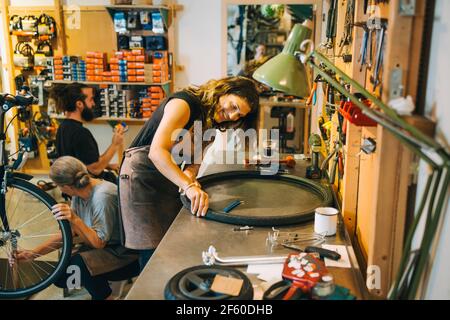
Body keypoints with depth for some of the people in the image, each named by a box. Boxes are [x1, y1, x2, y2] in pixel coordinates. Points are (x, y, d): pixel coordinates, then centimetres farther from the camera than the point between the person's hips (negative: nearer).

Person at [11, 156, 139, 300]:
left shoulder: (102, 196, -28)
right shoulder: (79, 193, -2)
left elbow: (99, 242, -23)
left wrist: (75, 219, -34)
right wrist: (33, 253, 0)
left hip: (124, 254, -8)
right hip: (103, 245, 8)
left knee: (79, 264, -30)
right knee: (60, 277, -3)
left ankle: (104, 295, -5)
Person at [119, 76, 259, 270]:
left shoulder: (210, 117, 4)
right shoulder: (185, 103, -23)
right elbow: (156, 152, -35)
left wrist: (190, 175, -26)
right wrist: (189, 186, -45)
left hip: (168, 176, 8)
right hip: (141, 174, -8)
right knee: (153, 251, -6)